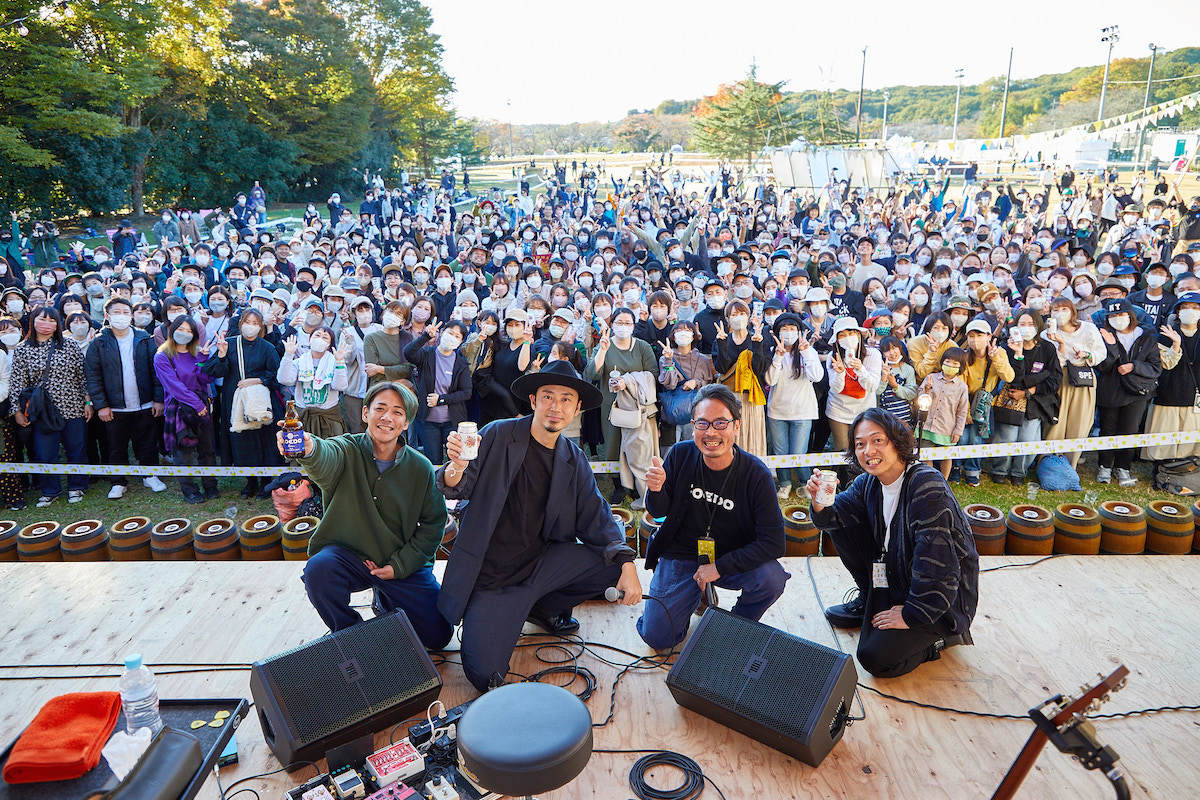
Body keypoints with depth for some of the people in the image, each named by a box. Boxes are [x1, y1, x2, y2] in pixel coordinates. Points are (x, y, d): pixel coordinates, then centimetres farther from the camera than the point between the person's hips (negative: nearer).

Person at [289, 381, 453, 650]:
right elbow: (326, 459, -38)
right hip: (347, 554, -1)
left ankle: (385, 602, 26)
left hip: (403, 564, 2)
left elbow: (433, 523, 2)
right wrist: (309, 448, -63)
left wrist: (400, 564, -8)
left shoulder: (420, 467, -7)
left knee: (438, 636, -5)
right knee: (319, 568, -34)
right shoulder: (348, 450, -12)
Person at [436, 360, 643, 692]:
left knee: (614, 563, -14)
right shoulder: (498, 436, -9)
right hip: (491, 573, -4)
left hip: (541, 559, 4)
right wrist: (457, 468, -38)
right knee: (485, 675, -16)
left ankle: (546, 606, 13)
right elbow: (458, 489, -13)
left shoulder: (574, 460, 3)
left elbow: (596, 518, 1)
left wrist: (627, 563, -15)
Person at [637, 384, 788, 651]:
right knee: (658, 637, -10)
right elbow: (659, 512, -3)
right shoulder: (680, 455, -12)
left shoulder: (756, 475, -17)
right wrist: (656, 491, -27)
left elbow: (774, 542, -19)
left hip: (730, 560, -1)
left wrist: (719, 566, -23)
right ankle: (696, 594, 22)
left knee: (772, 578, -29)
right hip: (680, 557, 1)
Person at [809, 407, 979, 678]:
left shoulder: (927, 485, -27)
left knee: (876, 658, -19)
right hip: (895, 579, 8)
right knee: (844, 525, -2)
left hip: (942, 596, -8)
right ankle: (869, 601, 15)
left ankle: (942, 636, 6)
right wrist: (820, 504, -27)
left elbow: (936, 564, -29)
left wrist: (911, 615, -22)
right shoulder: (868, 483, -2)